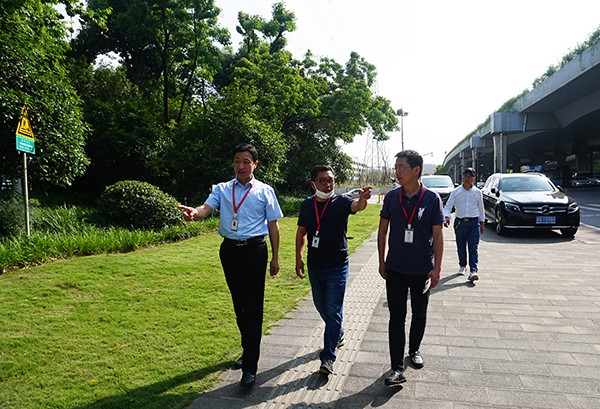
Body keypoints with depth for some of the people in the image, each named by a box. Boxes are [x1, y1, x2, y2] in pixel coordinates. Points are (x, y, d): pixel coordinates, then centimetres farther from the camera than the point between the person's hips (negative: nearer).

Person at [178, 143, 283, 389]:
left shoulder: (264, 191, 2)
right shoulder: (222, 189, 8)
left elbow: (273, 225, 4)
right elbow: (207, 208, -9)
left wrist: (275, 257, 3)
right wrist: (194, 213, -33)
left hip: (254, 250, -3)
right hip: (229, 249, 3)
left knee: (253, 307, -4)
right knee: (238, 304, 15)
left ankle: (250, 367, 3)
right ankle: (248, 350, 35)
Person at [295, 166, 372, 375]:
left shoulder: (341, 202, -9)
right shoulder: (307, 205, 2)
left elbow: (357, 206, -31)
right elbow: (301, 232, 11)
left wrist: (362, 199, -54)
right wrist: (298, 258, 7)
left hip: (337, 266, -4)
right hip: (314, 265, 5)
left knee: (333, 310, -4)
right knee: (321, 306, 19)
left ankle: (328, 357, 4)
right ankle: (338, 334, 44)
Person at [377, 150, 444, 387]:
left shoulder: (432, 199, -8)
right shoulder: (391, 197, -2)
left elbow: (438, 235, -6)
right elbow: (382, 230, 5)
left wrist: (437, 268, -9)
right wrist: (381, 262, 4)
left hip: (422, 269, 0)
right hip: (395, 269, 1)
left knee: (419, 313, 16)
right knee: (397, 316, 1)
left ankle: (414, 350, 40)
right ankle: (397, 368, 6)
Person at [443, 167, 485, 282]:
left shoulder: (478, 192, 6)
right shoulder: (456, 192, 2)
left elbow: (481, 208, 15)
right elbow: (448, 206, -1)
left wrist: (482, 223, 16)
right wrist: (446, 217, -19)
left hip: (474, 222, 0)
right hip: (459, 222, 1)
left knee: (473, 248, -9)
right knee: (461, 247, 10)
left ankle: (473, 270, -14)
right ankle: (462, 266, 30)